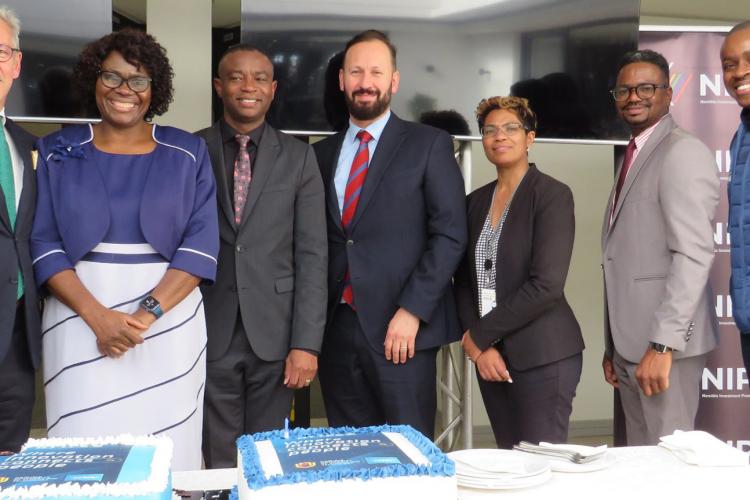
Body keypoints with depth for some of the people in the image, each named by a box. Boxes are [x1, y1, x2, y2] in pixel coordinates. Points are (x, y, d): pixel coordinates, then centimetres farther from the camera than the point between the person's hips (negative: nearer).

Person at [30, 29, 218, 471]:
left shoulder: (188, 153, 5)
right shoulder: (58, 153, 6)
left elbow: (201, 243, -2)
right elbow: (43, 243, 0)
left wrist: (147, 313, -13)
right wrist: (98, 316, -13)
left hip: (169, 321, 0)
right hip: (79, 318, 0)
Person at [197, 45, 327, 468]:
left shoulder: (298, 157, 4)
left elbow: (312, 254, 0)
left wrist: (306, 342, -7)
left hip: (275, 333, 0)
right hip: (208, 333, 0)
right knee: (220, 463, 8)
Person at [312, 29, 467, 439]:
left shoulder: (429, 145, 0)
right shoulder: (322, 153, 13)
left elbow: (450, 234, -7)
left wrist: (411, 311, -15)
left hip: (399, 328, -4)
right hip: (335, 327, 4)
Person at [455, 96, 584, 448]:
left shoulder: (553, 195, -8)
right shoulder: (476, 201, 10)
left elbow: (546, 285, -17)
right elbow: (464, 281, 10)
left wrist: (478, 335, -12)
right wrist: (478, 347, -5)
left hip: (542, 355, -5)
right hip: (489, 355, 6)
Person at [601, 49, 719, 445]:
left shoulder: (683, 152, -9)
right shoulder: (632, 158, 19)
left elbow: (694, 254, -19)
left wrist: (663, 344, -24)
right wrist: (613, 345, 16)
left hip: (664, 343, -8)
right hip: (630, 343, 9)